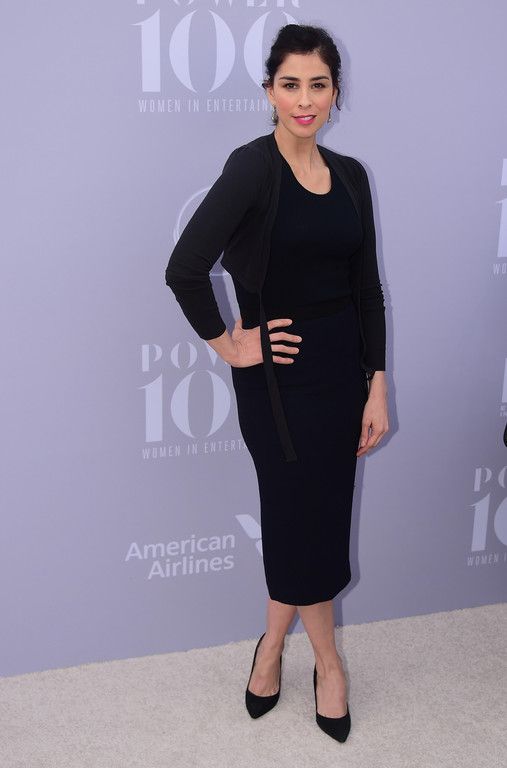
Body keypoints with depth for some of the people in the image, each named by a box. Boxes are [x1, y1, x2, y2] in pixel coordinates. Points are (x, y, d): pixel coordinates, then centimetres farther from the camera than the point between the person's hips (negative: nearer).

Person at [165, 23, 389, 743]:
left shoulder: (349, 174, 5)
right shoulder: (253, 165, -14)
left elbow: (367, 287, 6)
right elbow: (185, 268, -24)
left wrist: (377, 386, 2)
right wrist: (229, 346, -12)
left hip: (342, 365, 6)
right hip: (279, 372, -5)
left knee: (307, 518, 13)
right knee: (307, 520, 6)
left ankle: (273, 647, 34)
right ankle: (329, 666, 28)